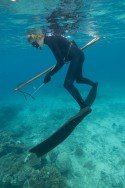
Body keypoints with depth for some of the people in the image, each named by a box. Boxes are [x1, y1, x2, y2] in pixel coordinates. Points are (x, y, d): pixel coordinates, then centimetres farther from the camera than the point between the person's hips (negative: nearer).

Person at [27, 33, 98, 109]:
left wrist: (49, 74, -18)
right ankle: (94, 84, 48)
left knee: (68, 84, -12)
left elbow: (60, 62, -23)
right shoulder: (51, 39, 9)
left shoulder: (50, 41, -19)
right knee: (79, 78, 27)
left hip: (77, 56, -10)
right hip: (78, 55, 10)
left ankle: (84, 107, -9)